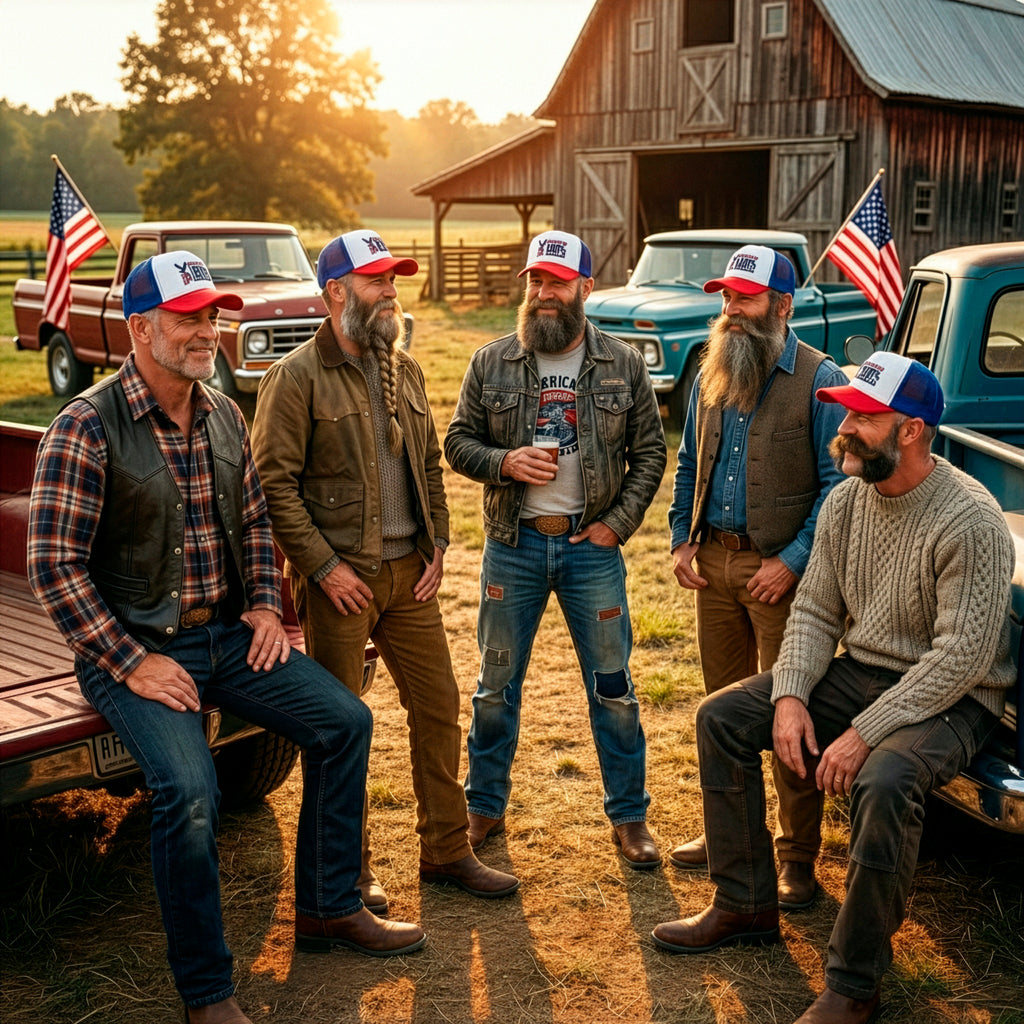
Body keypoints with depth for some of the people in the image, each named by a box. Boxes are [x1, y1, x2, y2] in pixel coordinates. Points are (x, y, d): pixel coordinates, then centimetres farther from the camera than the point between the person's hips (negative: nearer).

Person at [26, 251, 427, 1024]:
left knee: (344, 721, -2)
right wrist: (131, 664, -19)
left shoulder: (224, 415, 6)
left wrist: (265, 604, 4)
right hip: (134, 645, -7)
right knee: (189, 789, -27)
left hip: (226, 634, 7)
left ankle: (329, 909, 17)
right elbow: (54, 564, -16)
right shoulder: (87, 428, -15)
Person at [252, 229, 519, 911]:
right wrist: (324, 566, -15)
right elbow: (274, 481, -12)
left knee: (439, 705, 10)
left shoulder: (406, 370, 12)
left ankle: (447, 851, 25)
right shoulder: (298, 376, -9)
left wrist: (438, 545, 8)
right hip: (340, 578, -6)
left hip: (409, 572, 6)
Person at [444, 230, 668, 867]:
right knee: (497, 685, 11)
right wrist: (504, 461, -15)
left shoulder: (623, 365, 1)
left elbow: (650, 453, 4)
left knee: (613, 688, 6)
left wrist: (618, 523, -6)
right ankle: (485, 808, 27)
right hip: (512, 546, 1)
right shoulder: (491, 363, 2)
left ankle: (629, 816, 21)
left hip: (592, 546, -1)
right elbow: (458, 441, 5)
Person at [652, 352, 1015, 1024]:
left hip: (950, 698, -7)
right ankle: (745, 907, 9)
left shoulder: (971, 522, -21)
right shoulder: (847, 500, 1)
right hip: (859, 671, 8)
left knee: (885, 782, -38)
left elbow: (961, 658, -24)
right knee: (722, 718, -2)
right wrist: (789, 697, -12)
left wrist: (865, 732, -27)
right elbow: (814, 611, 5)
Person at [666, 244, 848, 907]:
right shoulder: (711, 374, 11)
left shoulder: (819, 380, -9)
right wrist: (683, 539, 8)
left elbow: (837, 484, -11)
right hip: (714, 562, 6)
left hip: (780, 570, -6)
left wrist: (792, 562, -16)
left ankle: (798, 856, 11)